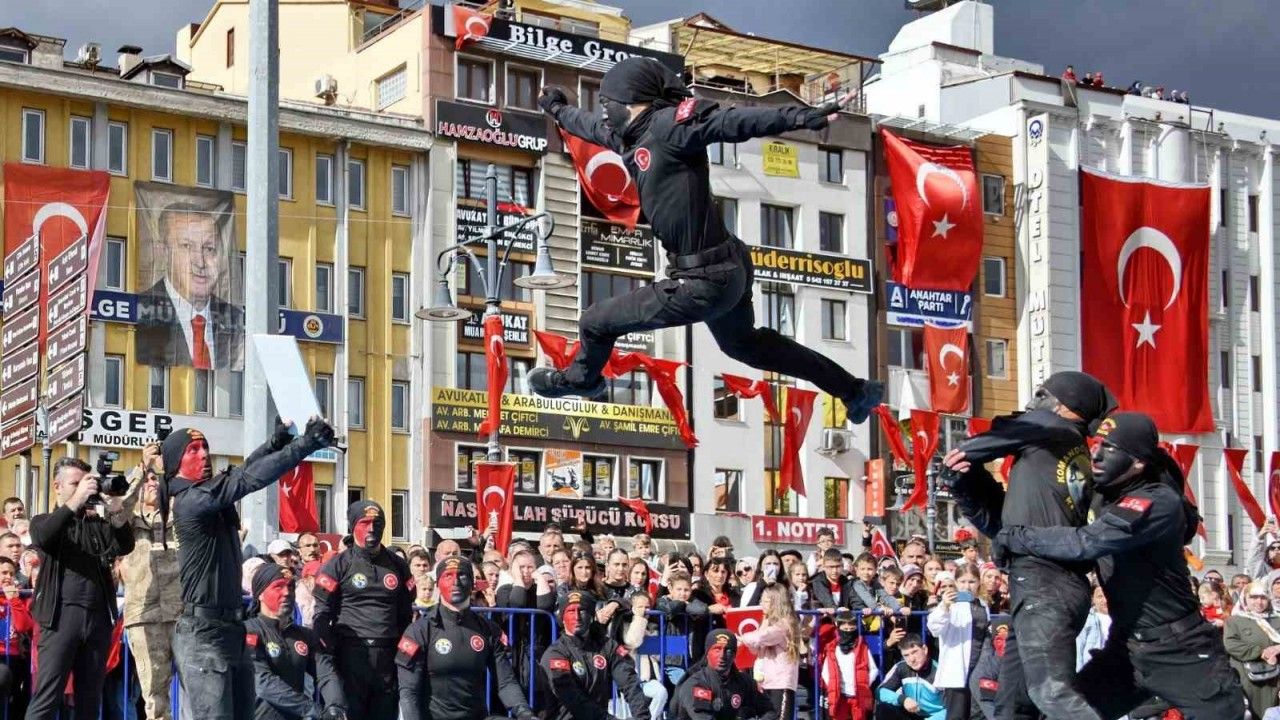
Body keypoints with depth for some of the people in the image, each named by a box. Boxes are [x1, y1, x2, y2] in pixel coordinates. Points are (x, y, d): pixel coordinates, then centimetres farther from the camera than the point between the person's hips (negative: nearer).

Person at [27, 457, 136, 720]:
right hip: (61, 616, -4)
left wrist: (119, 516, -19)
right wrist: (76, 500, -23)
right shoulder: (44, 521, 11)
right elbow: (43, 538, -13)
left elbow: (124, 547, 1)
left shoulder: (99, 524, 19)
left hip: (98, 617, 4)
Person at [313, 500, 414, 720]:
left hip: (388, 656, 4)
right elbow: (322, 614, -2)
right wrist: (329, 655, -10)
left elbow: (406, 613, 18)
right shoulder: (338, 566, 1)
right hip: (351, 653, -4)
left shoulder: (398, 566, 13)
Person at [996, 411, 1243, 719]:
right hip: (1126, 647, 7)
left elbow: (1088, 543, -30)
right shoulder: (1104, 499, 4)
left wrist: (1019, 537, -20)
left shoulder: (1160, 503, -20)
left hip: (1181, 652, -7)